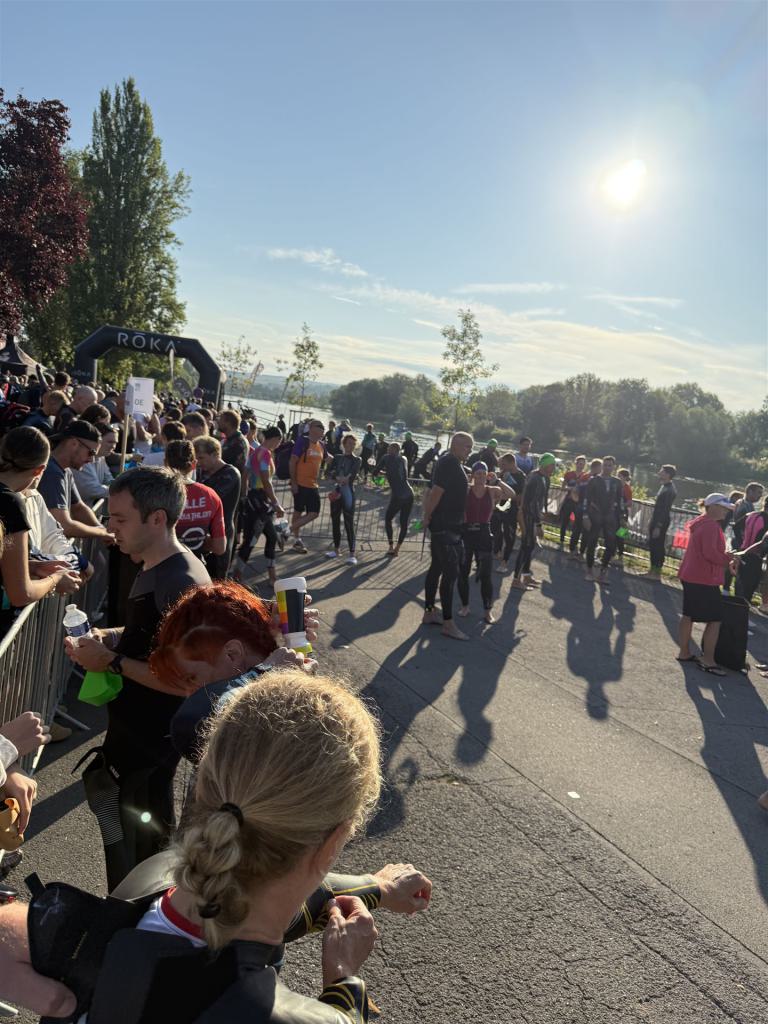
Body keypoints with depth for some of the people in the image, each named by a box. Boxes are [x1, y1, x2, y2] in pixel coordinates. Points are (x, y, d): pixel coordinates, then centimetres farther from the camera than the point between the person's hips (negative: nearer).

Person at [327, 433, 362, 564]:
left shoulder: (357, 460, 2)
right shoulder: (337, 457, 11)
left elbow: (352, 476, -10)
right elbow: (330, 472, -2)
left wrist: (341, 485, -16)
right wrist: (338, 478, -21)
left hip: (348, 493, -4)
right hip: (336, 492, 4)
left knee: (349, 523, -9)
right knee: (335, 521, 10)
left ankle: (352, 554, -9)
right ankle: (336, 549, 24)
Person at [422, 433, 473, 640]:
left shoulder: (454, 463, 15)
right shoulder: (449, 463, -16)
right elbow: (436, 491, -23)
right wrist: (428, 517, -14)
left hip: (449, 526, 10)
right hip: (444, 527, -10)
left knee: (437, 568, 15)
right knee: (451, 572, -9)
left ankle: (429, 612, 24)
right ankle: (448, 623, -5)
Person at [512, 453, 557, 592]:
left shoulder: (542, 477, 8)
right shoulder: (537, 479, -23)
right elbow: (533, 503, -26)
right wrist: (539, 524, -24)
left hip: (531, 514, 10)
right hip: (527, 515, -10)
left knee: (530, 544, 16)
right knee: (527, 545, -6)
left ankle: (526, 574, 27)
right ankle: (517, 580, -1)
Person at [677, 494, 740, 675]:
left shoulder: (702, 523, 14)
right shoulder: (710, 526, -18)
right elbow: (710, 553, -26)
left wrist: (727, 555, 7)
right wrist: (730, 560, -14)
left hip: (691, 576, 11)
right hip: (704, 579, -11)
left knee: (689, 615, 15)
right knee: (715, 619, -3)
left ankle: (684, 652, 23)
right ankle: (708, 661, 0)